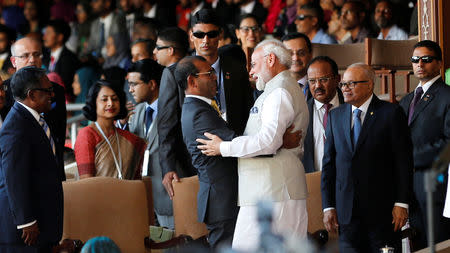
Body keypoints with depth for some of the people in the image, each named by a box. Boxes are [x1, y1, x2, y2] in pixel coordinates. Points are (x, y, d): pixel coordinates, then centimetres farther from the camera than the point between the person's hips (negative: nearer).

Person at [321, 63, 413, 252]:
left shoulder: (391, 113, -3)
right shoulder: (335, 116, 10)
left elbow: (403, 161, -5)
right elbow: (328, 163, 10)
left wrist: (401, 203, -10)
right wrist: (328, 206, 4)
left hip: (382, 209, -3)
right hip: (346, 211, 4)